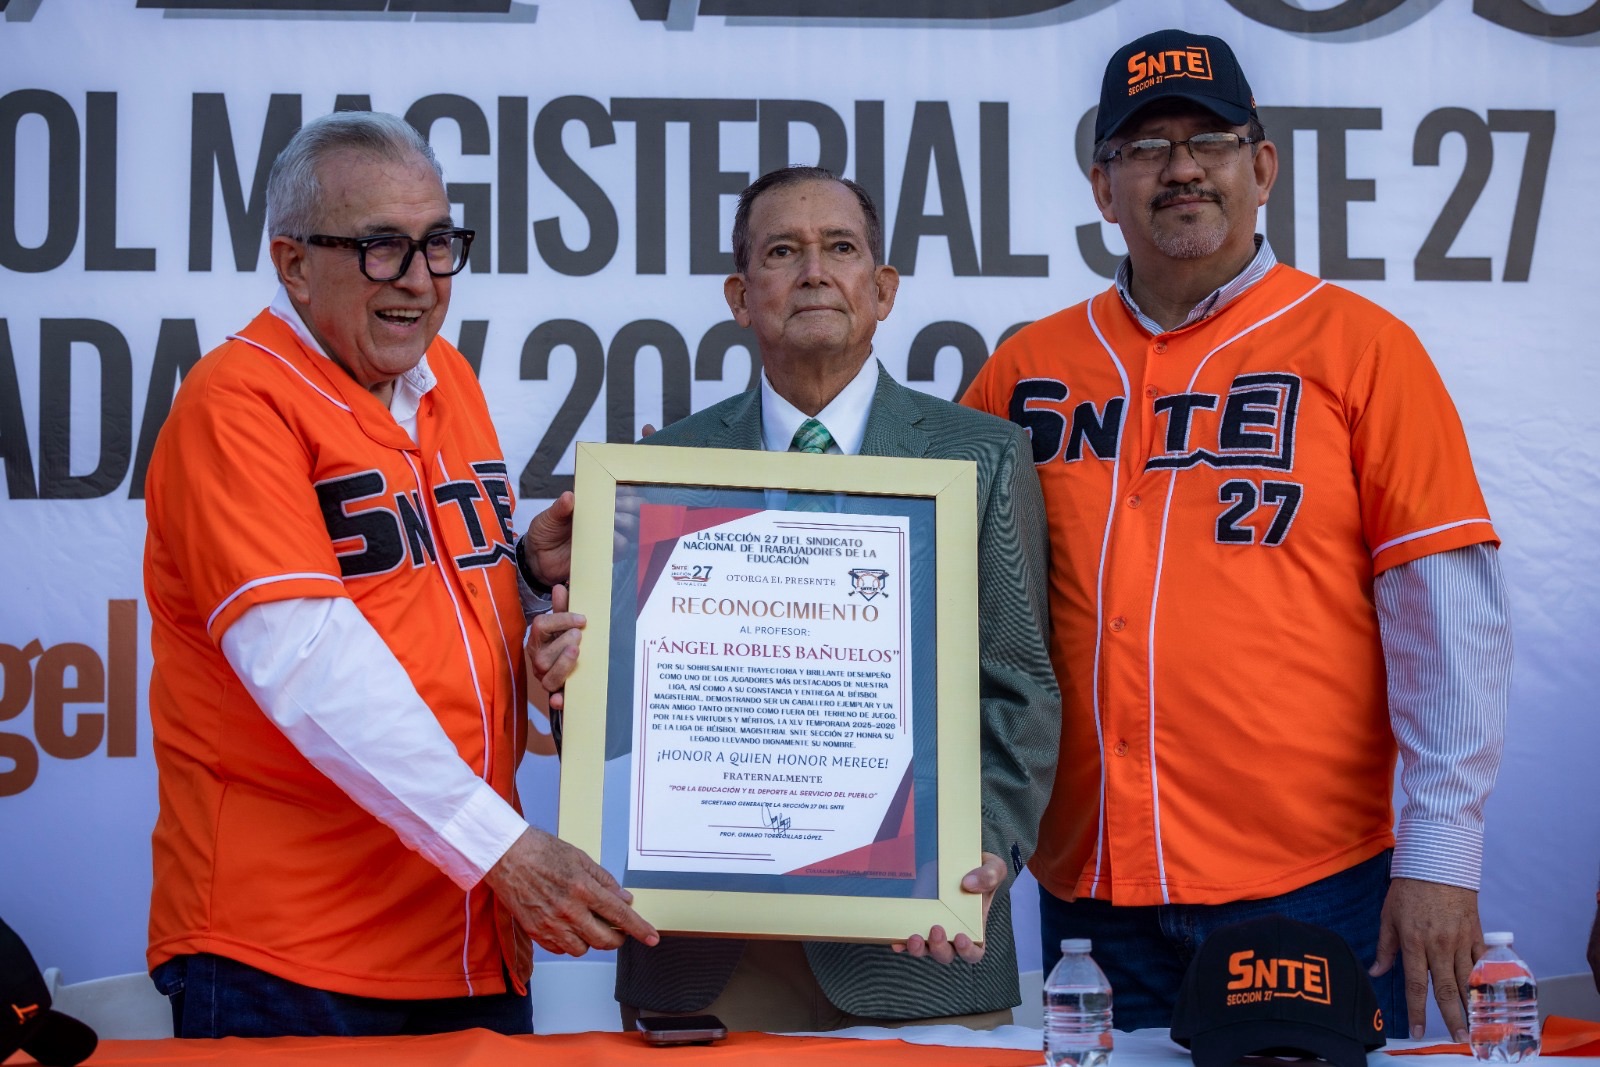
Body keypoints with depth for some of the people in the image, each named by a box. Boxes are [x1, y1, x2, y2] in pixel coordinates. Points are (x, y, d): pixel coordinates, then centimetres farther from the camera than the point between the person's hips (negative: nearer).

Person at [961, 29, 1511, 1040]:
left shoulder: (1358, 346, -1)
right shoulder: (1029, 369, 8)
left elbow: (1449, 616, -5)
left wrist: (1440, 852, -11)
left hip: (1313, 883, -2)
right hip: (1089, 887, 3)